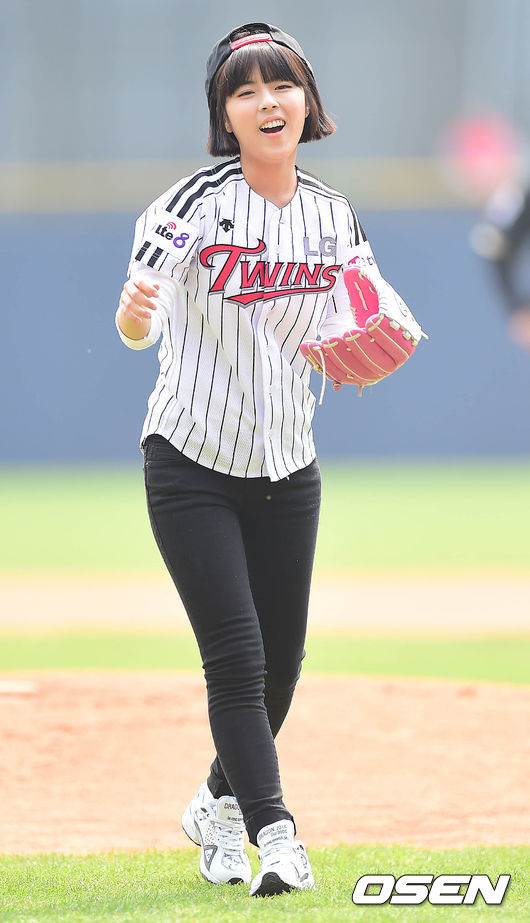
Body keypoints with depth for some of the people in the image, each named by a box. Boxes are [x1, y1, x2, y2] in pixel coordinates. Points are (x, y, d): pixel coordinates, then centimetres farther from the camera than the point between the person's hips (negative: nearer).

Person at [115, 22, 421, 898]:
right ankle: (274, 835, -12)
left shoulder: (335, 216, 1)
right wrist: (136, 310, -48)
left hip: (288, 470, 5)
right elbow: (138, 330, -25)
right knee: (236, 657, -13)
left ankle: (218, 804, 36)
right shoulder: (198, 201, -15)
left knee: (280, 663, 12)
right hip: (190, 466, -5)